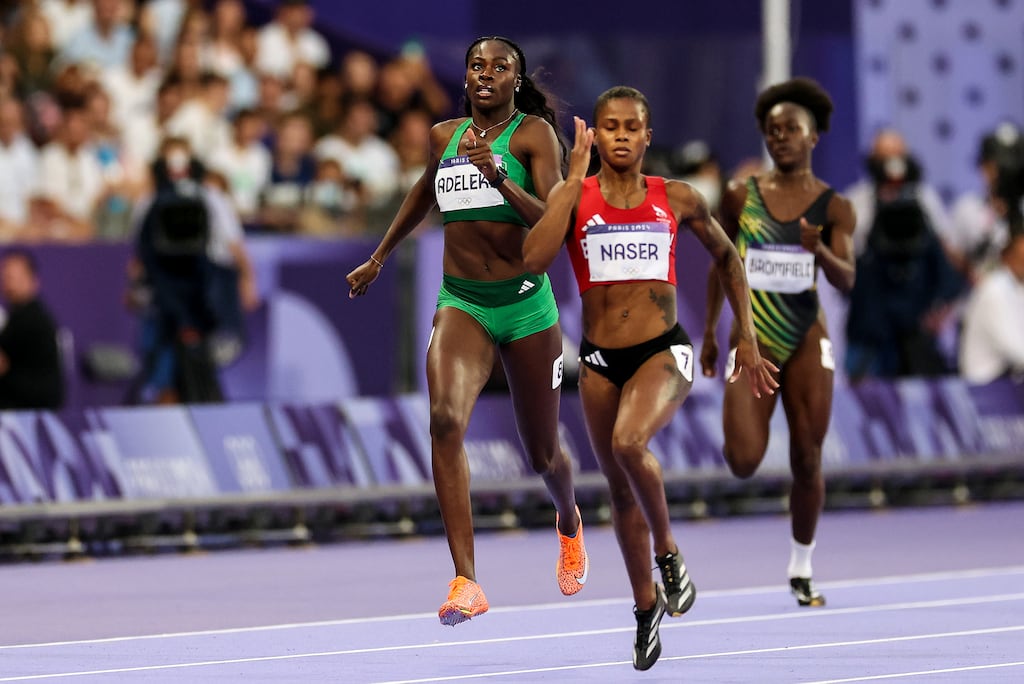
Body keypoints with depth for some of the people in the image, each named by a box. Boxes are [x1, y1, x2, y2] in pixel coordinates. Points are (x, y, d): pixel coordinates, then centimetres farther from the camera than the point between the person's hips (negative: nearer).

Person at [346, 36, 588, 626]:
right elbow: (424, 194, 31)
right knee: (446, 418, -26)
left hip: (525, 302, -2)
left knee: (542, 454, 12)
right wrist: (379, 259, 39)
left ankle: (569, 522, 51)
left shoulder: (535, 132, -4)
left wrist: (501, 178, -30)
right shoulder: (445, 135, 9)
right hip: (461, 304, 2)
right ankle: (467, 582, -31)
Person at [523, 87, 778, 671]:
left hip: (663, 353, -2)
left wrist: (747, 337, 14)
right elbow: (535, 259, -19)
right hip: (600, 360, 2)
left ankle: (668, 551, -7)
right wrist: (576, 176, -16)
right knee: (622, 491, 12)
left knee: (629, 442, -32)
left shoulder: (677, 199, 0)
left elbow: (727, 257, 16)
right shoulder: (574, 196, -2)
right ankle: (647, 603, 33)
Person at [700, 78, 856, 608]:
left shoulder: (834, 207, 0)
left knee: (807, 462, 1)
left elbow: (847, 280, -9)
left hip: (807, 341, 0)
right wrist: (709, 332, 15)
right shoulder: (741, 196, 4)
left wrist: (820, 251, -29)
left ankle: (801, 569, 18)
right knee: (743, 463, -14)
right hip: (753, 341, 0)